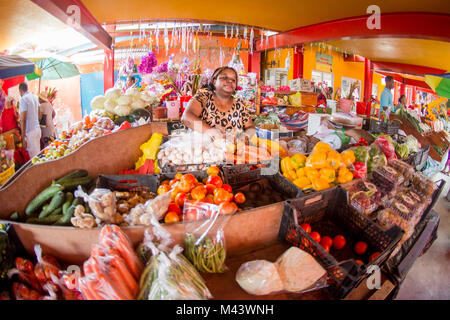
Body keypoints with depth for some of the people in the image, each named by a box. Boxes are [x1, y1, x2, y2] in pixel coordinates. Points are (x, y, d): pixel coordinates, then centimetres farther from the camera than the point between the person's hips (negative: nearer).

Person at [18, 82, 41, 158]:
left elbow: (23, 120, -16)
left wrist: (23, 138, -15)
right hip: (38, 128, 7)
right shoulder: (35, 97, 8)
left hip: (30, 131, -7)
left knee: (34, 155, -3)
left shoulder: (23, 99, -13)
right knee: (38, 152, 14)